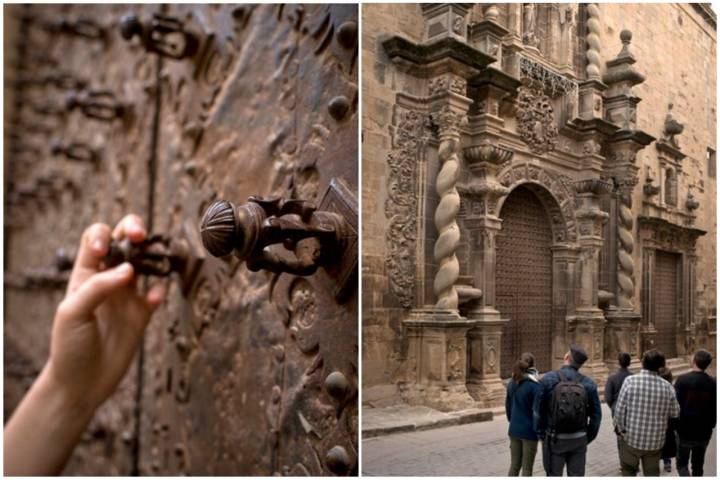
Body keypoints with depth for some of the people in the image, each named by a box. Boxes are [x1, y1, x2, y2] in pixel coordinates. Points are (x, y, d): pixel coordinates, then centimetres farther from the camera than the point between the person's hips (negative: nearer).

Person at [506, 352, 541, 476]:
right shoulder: (534, 385, -14)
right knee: (527, 468, 5)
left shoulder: (512, 383, 4)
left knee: (514, 465, 14)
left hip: (514, 430, 6)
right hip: (529, 431, -6)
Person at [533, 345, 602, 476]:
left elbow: (538, 410, -8)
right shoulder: (588, 383, -5)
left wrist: (541, 434, 6)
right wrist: (588, 438, 14)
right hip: (579, 439, 2)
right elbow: (596, 415, 1)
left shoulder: (549, 378, -12)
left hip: (555, 439, -2)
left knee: (554, 476, 8)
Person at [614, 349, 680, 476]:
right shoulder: (667, 386, -8)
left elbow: (620, 409, -13)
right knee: (652, 474, 18)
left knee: (628, 470, 17)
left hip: (632, 438, -2)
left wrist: (620, 428, 3)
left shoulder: (630, 381, -15)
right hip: (655, 441, 2)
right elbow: (675, 413, 2)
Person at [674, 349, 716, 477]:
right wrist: (710, 426, 17)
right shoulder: (713, 383, -4)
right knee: (698, 466, 18)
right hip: (704, 433, 3)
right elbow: (715, 409, 2)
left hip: (685, 431, -3)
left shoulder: (682, 380, -15)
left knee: (682, 464, 10)